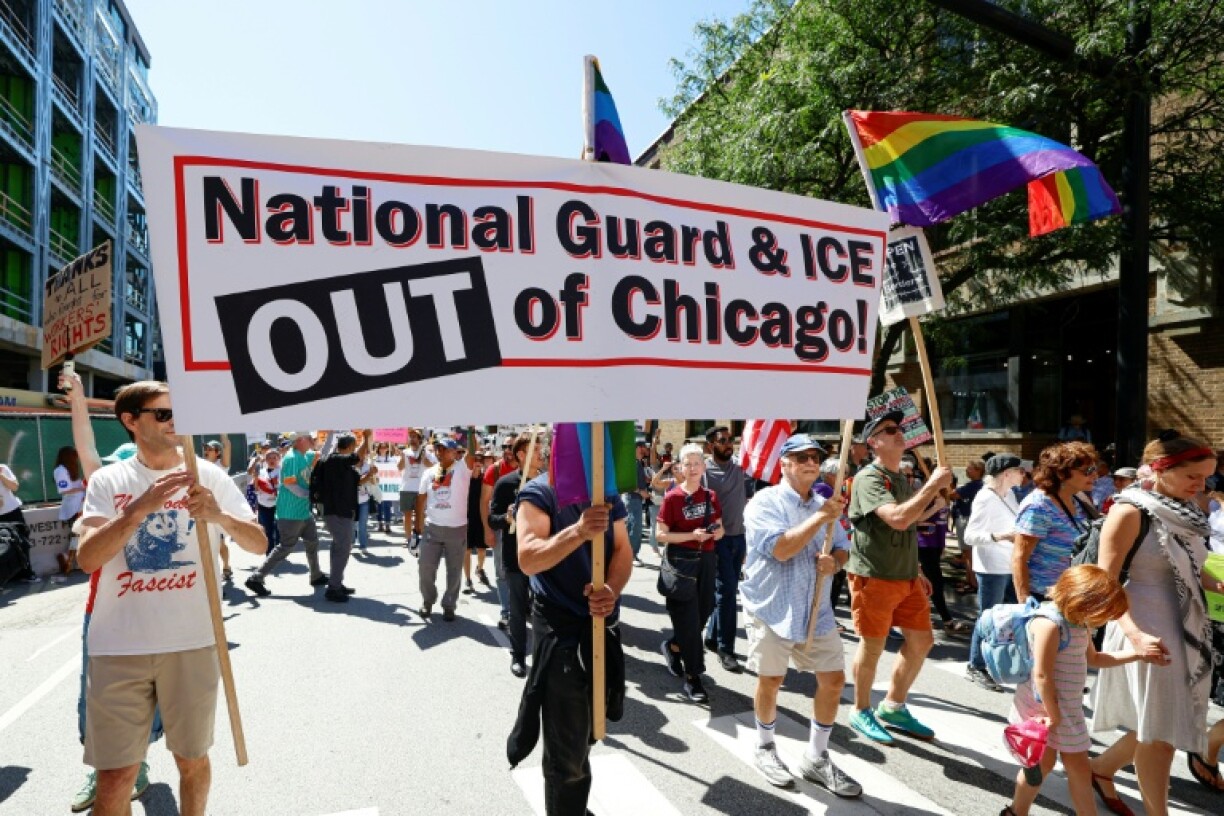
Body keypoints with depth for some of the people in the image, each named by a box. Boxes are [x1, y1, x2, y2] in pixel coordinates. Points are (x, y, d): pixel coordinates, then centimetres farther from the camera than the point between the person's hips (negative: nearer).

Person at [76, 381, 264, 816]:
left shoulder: (209, 475, 0)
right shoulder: (107, 481, 2)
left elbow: (260, 543, -4)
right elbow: (87, 559, -11)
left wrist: (220, 516, -23)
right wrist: (142, 507, -24)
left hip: (192, 643, 0)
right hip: (118, 648, 0)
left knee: (192, 759, 15)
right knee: (114, 776, 8)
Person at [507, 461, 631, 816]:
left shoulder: (608, 494, 4)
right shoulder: (539, 493, -14)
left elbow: (623, 552, -1)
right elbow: (528, 559, -26)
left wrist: (612, 591, -21)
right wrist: (578, 532, -40)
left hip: (604, 623, 7)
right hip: (560, 627, -6)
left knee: (587, 731, 26)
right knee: (567, 747, 5)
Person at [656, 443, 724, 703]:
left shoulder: (711, 497, 6)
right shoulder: (672, 498, -10)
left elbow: (720, 528, 16)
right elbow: (660, 535, -11)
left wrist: (718, 531, -8)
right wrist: (692, 535, -21)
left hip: (706, 561, 6)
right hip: (680, 562, -6)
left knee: (702, 614, 13)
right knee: (688, 620, -2)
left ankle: (672, 647, 41)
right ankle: (692, 678, 10)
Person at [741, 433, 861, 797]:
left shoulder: (824, 504, 8)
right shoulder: (765, 502, -13)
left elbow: (843, 549, 13)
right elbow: (780, 549, -25)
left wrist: (833, 563, -10)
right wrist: (821, 517, -23)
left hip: (816, 610, 6)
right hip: (773, 609, -6)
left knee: (833, 679, 8)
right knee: (770, 681, 8)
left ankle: (816, 757, 27)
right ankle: (765, 747, 33)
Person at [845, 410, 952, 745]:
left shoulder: (903, 479, 13)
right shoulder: (869, 478, -15)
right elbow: (898, 519, -30)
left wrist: (916, 572, 19)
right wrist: (934, 484, -22)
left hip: (906, 577, 8)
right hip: (873, 577, -8)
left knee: (922, 640, 12)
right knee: (873, 645, 3)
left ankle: (893, 707, 29)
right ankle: (861, 712, 23)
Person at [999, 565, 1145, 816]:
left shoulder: (1080, 623, 6)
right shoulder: (1048, 623, -25)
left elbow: (1094, 659, 23)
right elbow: (1042, 675, -25)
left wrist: (1136, 654, 16)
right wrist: (1052, 715, -19)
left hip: (1068, 707, 9)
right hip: (1041, 706, -8)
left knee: (1078, 766, 15)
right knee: (1043, 762, 4)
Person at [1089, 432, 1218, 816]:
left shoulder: (1185, 511, 7)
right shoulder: (1131, 512, -16)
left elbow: (1188, 569, 18)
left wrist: (1216, 585, -2)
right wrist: (1136, 635, -30)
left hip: (1187, 628, 8)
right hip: (1148, 632, -8)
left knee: (1162, 724, 18)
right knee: (1160, 730, 4)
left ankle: (1102, 768, 38)